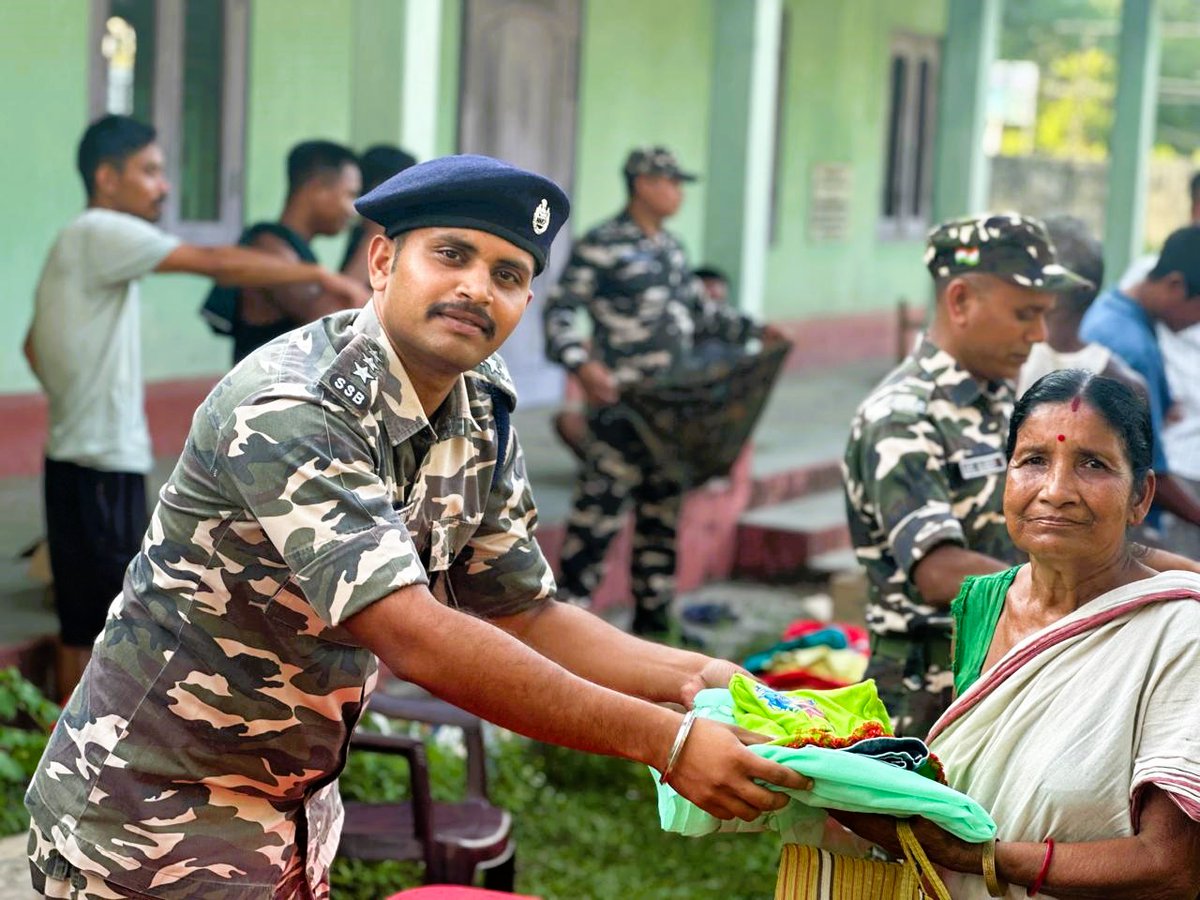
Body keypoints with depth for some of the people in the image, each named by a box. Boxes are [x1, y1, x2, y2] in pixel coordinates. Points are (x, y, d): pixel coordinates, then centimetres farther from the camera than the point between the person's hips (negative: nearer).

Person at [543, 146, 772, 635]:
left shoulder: (672, 248, 16)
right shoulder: (600, 246, -8)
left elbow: (700, 309, 27)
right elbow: (559, 310, -11)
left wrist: (753, 330, 18)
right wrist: (582, 364, -25)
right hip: (620, 405, -8)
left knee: (664, 512, 13)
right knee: (598, 510, -7)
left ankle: (653, 615, 22)